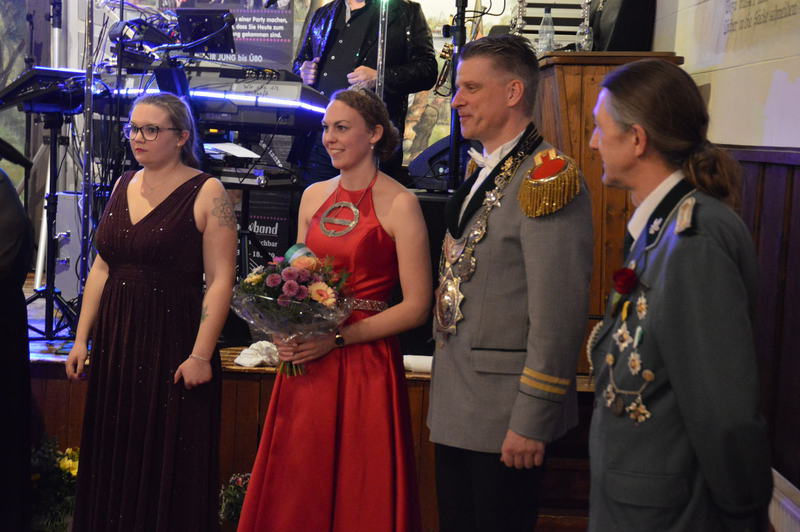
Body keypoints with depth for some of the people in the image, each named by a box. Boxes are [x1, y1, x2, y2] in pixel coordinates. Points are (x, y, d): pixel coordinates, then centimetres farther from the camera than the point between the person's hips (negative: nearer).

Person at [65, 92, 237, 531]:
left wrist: (201, 354, -18)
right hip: (115, 342, 6)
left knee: (169, 463, 2)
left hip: (173, 342, -6)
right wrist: (82, 338, 9)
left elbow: (220, 281, -13)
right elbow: (101, 268, 14)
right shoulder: (123, 186, 11)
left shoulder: (206, 193, -8)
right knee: (113, 461, 13)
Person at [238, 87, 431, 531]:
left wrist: (337, 337, -16)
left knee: (361, 496, 3)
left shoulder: (399, 204, -8)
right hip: (306, 364, 5)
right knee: (296, 493, 10)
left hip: (366, 364, -5)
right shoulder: (314, 197, 10)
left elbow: (416, 306, -11)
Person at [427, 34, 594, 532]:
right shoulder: (481, 172, 11)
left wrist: (532, 420, -20)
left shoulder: (547, 178, -18)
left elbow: (558, 313, -22)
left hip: (504, 416, -8)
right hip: (455, 407, 9)